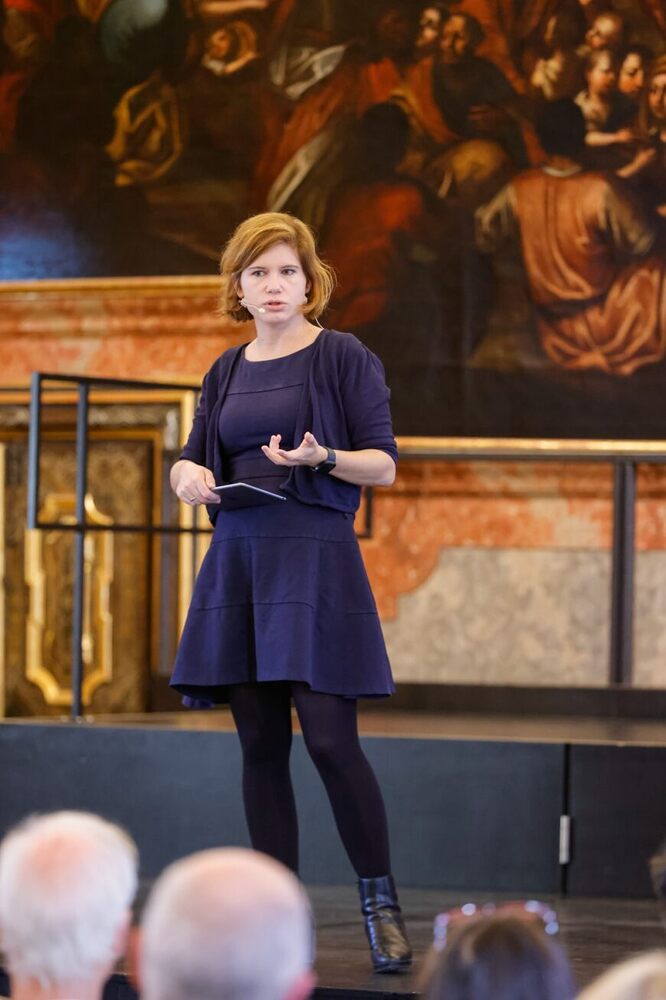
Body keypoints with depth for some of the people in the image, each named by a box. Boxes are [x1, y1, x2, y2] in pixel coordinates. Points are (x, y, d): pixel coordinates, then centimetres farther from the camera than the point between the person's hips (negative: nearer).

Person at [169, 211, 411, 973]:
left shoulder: (343, 358, -1)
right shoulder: (228, 371, 15)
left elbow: (384, 465, -3)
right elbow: (192, 458, 21)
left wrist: (320, 458, -22)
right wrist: (188, 474, -2)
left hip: (314, 555, -5)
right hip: (237, 559, 5)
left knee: (329, 738, -12)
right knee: (259, 745, 5)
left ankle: (381, 904, 2)